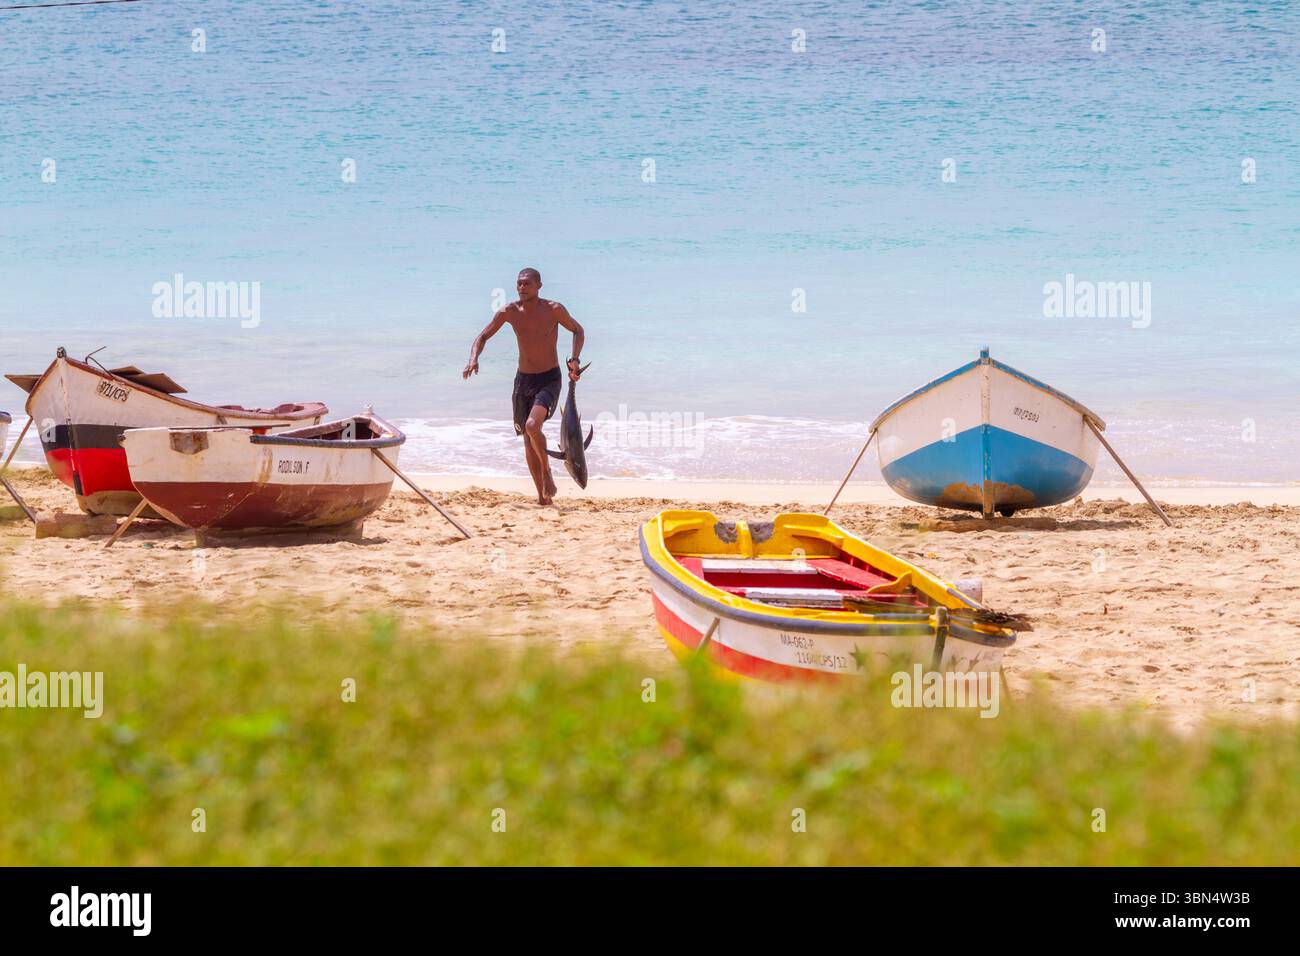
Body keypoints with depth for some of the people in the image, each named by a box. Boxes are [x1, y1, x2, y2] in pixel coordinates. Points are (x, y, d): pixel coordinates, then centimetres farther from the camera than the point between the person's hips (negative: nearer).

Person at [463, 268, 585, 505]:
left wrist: (574, 359, -9)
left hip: (549, 380, -4)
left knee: (532, 426, -27)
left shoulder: (554, 310, -10)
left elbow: (577, 330, 6)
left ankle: (547, 472, -2)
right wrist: (473, 359, -13)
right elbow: (483, 337, 7)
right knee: (528, 439, 5)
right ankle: (543, 495, 15)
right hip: (523, 379, 4)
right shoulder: (510, 312, -3)